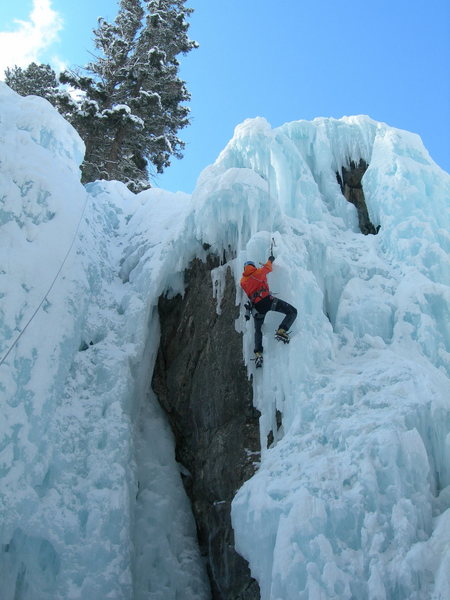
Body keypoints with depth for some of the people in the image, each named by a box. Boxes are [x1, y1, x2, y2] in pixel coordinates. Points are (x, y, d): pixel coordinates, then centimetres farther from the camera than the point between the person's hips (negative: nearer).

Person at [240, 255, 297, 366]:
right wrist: (270, 260, 50)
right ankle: (281, 331, -18)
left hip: (257, 306, 4)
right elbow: (268, 268, 30)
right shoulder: (259, 272, 10)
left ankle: (258, 353, 4)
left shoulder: (242, 281, 18)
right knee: (292, 312, 0)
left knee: (258, 331, 19)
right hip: (267, 300, -4)